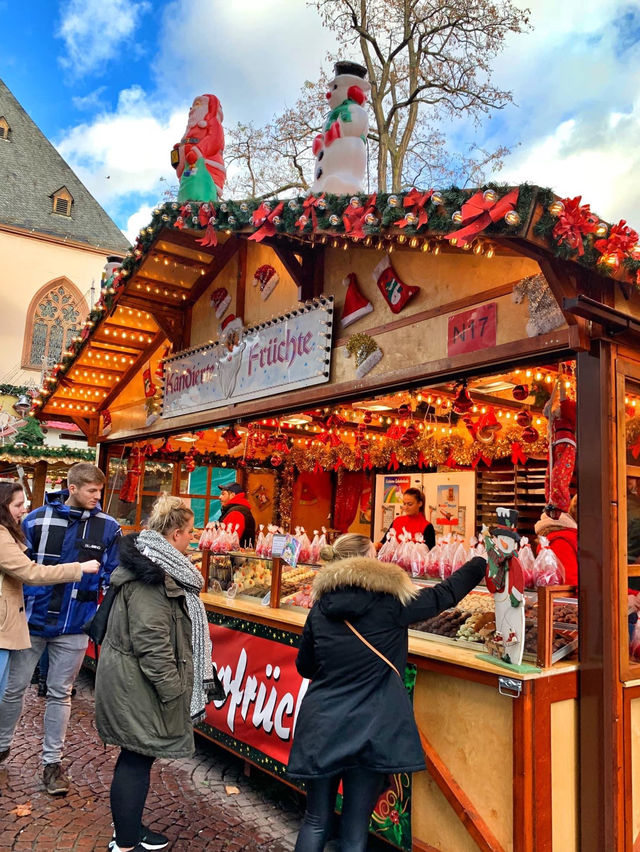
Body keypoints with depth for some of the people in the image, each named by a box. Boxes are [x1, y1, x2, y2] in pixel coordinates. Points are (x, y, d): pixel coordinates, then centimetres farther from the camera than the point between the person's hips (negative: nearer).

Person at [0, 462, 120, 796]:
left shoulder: (107, 527, -6)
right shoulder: (37, 519, -9)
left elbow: (113, 576, 1)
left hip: (74, 626, 0)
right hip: (31, 620, 0)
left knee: (60, 693, 13)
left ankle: (52, 761, 28)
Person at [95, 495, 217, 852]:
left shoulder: (154, 565, 9)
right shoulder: (151, 578, -24)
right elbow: (152, 644, -27)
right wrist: (173, 691, -20)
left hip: (132, 681, 10)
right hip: (138, 686, -10)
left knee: (137, 756, 20)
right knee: (137, 759, 3)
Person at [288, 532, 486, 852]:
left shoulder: (320, 608, 1)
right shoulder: (391, 602, -10)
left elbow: (305, 667, 11)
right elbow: (445, 594, 2)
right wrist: (480, 562, 14)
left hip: (320, 726, 4)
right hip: (369, 731, -3)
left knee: (316, 821, 20)